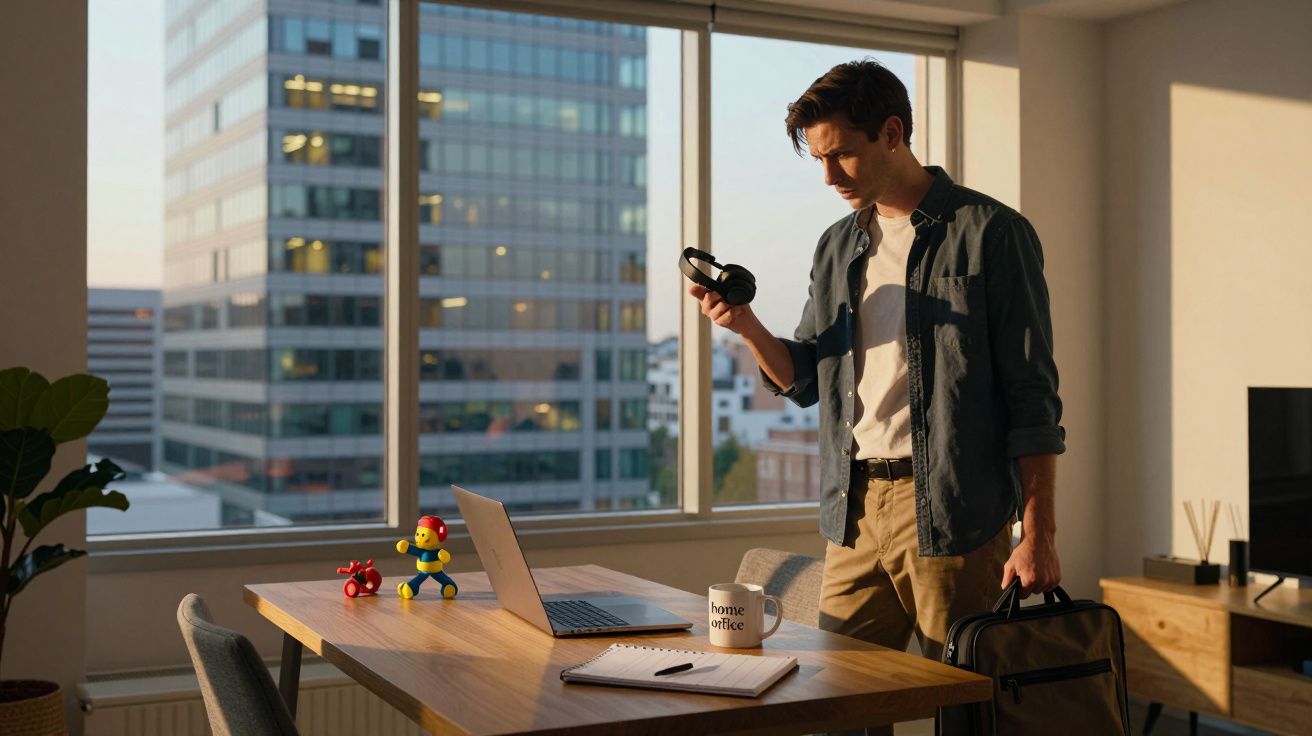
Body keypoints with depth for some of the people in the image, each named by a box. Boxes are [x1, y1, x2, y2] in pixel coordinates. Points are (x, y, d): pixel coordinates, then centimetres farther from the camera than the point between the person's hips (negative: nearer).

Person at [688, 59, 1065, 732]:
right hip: (855, 508, 5)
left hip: (951, 513, -5)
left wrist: (1038, 533, -11)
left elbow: (1031, 394, -6)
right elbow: (803, 380, 17)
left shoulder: (988, 232, -4)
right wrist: (747, 328, -2)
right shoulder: (837, 247, 14)